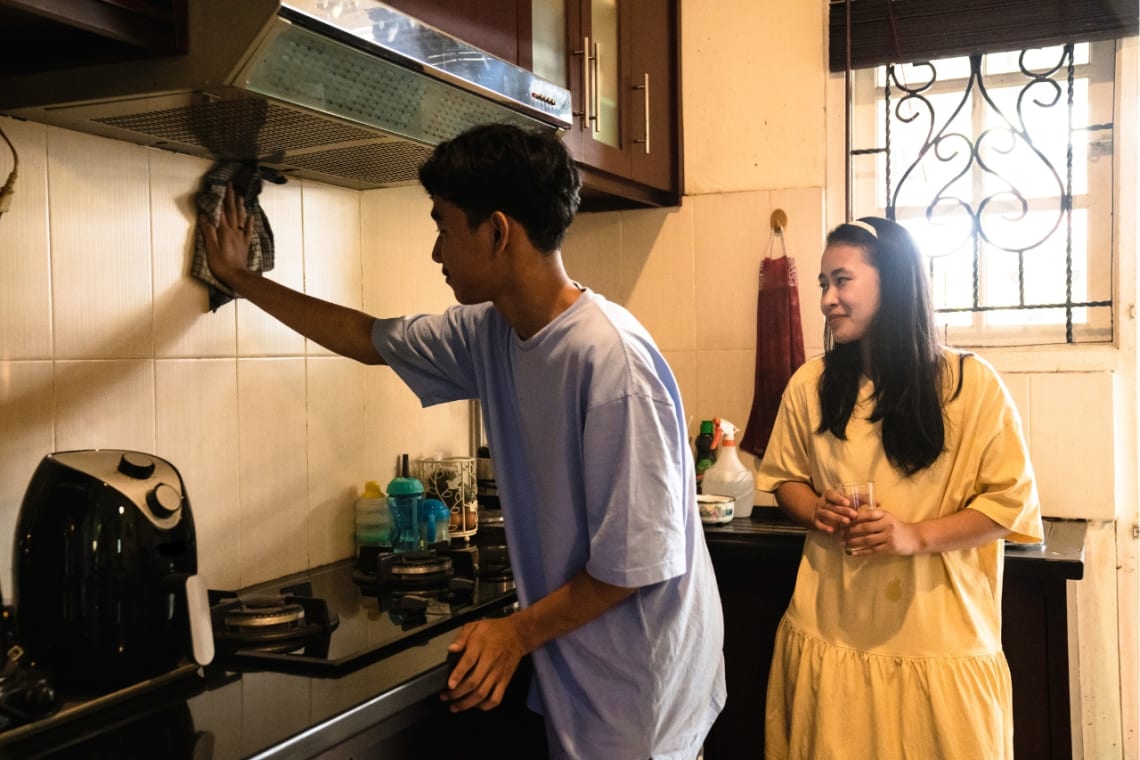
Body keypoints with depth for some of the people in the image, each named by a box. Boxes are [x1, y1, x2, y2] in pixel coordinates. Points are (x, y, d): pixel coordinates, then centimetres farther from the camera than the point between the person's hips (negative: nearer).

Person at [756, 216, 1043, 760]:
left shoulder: (971, 383, -8)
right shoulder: (809, 385, 1)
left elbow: (1012, 499, -5)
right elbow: (785, 478, 13)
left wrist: (917, 536, -18)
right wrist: (816, 512, -9)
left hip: (938, 638, -2)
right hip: (830, 632, 3)